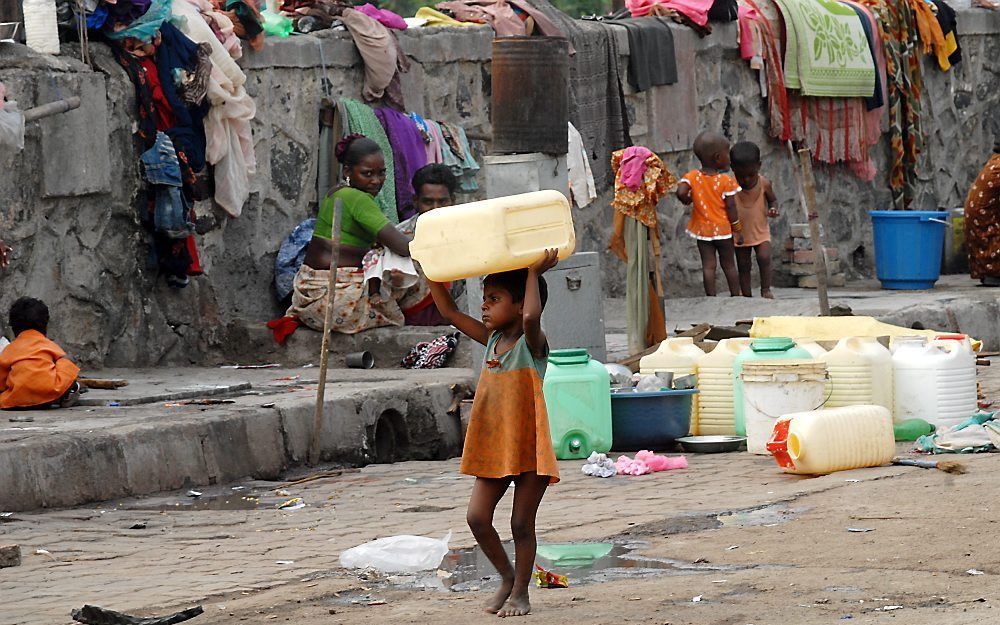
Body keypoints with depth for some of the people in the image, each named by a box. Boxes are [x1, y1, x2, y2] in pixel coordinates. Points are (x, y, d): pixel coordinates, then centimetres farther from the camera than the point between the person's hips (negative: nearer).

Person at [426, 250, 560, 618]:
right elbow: (449, 312, 13)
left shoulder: (532, 343, -11)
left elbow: (531, 317, -35)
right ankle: (507, 577, 18)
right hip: (493, 449, 6)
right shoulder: (492, 339, 9)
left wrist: (534, 273, -25)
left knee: (522, 523, 2)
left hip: (528, 448, -6)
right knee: (477, 518, -1)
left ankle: (520, 592, 14)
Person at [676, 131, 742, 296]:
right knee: (729, 265, 11)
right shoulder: (726, 181, -13)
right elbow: (730, 207, -11)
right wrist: (737, 228, -1)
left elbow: (681, 192, -23)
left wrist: (687, 200, 0)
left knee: (708, 266, 4)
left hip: (703, 230, 2)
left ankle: (711, 296, 3)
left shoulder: (692, 177, -7)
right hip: (723, 230, -2)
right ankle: (735, 295, 18)